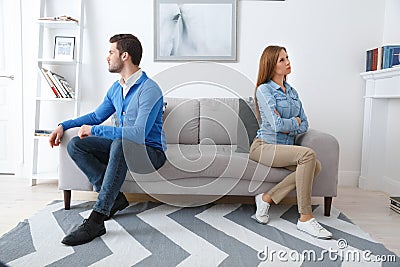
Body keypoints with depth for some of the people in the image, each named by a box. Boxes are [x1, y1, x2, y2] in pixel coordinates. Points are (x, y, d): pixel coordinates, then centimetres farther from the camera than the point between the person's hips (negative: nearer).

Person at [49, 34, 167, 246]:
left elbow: (140, 133, -31)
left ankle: (96, 219, -32)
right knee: (75, 145, -5)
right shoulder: (116, 88, 8)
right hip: (122, 148, 8)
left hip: (151, 152, -8)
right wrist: (64, 126, 13)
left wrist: (94, 130, -23)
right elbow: (97, 116, 24)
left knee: (120, 143, -39)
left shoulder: (149, 90, -20)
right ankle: (114, 197, -9)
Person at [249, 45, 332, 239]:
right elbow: (277, 124, -17)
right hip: (264, 146, -6)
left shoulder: (292, 92, 17)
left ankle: (267, 198, -12)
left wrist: (288, 128, -9)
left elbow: (304, 125, 10)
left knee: (315, 166, -22)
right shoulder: (264, 90, -6)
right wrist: (295, 121, 1)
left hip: (285, 147, 7)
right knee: (308, 155, -29)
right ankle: (305, 218, -21)